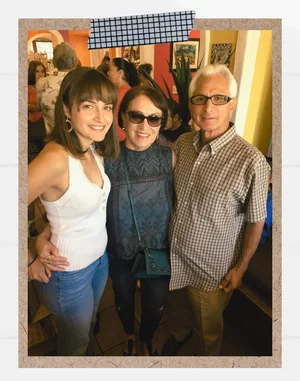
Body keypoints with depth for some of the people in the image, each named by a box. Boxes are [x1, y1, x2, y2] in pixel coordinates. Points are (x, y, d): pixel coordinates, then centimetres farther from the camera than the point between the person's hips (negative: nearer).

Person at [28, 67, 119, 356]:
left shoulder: (94, 152, -5)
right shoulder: (56, 158, -31)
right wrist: (30, 261, -15)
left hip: (100, 258, 7)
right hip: (69, 273, -6)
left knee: (89, 325, 33)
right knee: (76, 342, 23)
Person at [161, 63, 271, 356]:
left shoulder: (252, 162, -25)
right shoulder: (184, 143, -8)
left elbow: (255, 222, -14)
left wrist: (240, 268, -7)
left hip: (211, 269, -4)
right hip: (171, 255, 5)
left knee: (209, 328, 23)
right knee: (173, 304, 31)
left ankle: (207, 356, 56)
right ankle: (179, 334, 64)